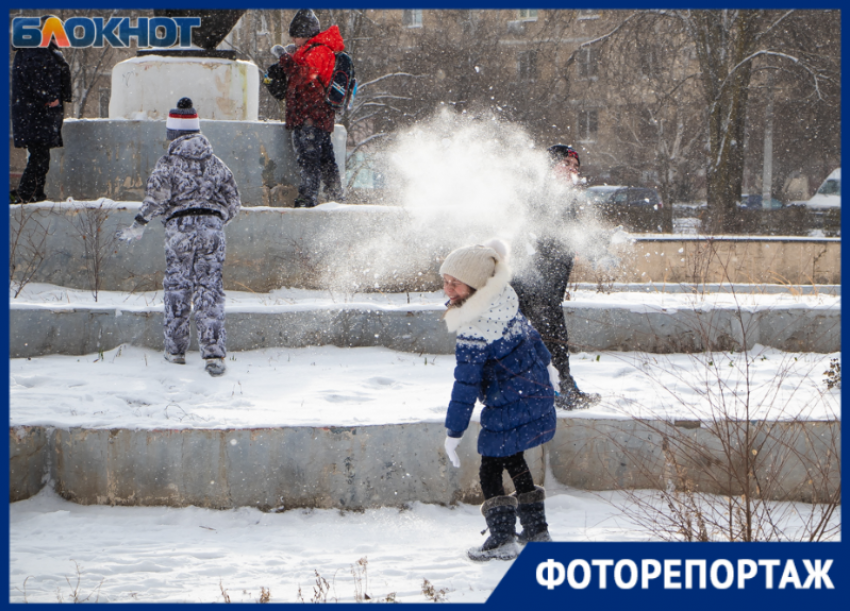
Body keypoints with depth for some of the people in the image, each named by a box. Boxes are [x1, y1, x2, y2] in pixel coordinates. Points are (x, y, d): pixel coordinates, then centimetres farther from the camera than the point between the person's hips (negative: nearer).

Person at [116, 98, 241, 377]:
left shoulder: (168, 162, -1)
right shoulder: (215, 163, 11)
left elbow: (157, 196, -11)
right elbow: (233, 201, 12)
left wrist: (139, 225, -4)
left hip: (180, 228, -3)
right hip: (212, 227, 3)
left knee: (177, 286, 9)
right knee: (209, 288, 1)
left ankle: (175, 349, 14)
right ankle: (214, 352, -10)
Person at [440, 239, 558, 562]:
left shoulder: (473, 332, -25)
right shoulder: (505, 301, -1)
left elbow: (466, 386, -22)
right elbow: (530, 333, 17)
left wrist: (453, 433, -15)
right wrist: (546, 365, 35)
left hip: (508, 409, -9)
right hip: (538, 392, 9)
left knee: (491, 469, -1)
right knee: (513, 459, 22)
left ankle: (502, 539, -2)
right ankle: (536, 529, 30)